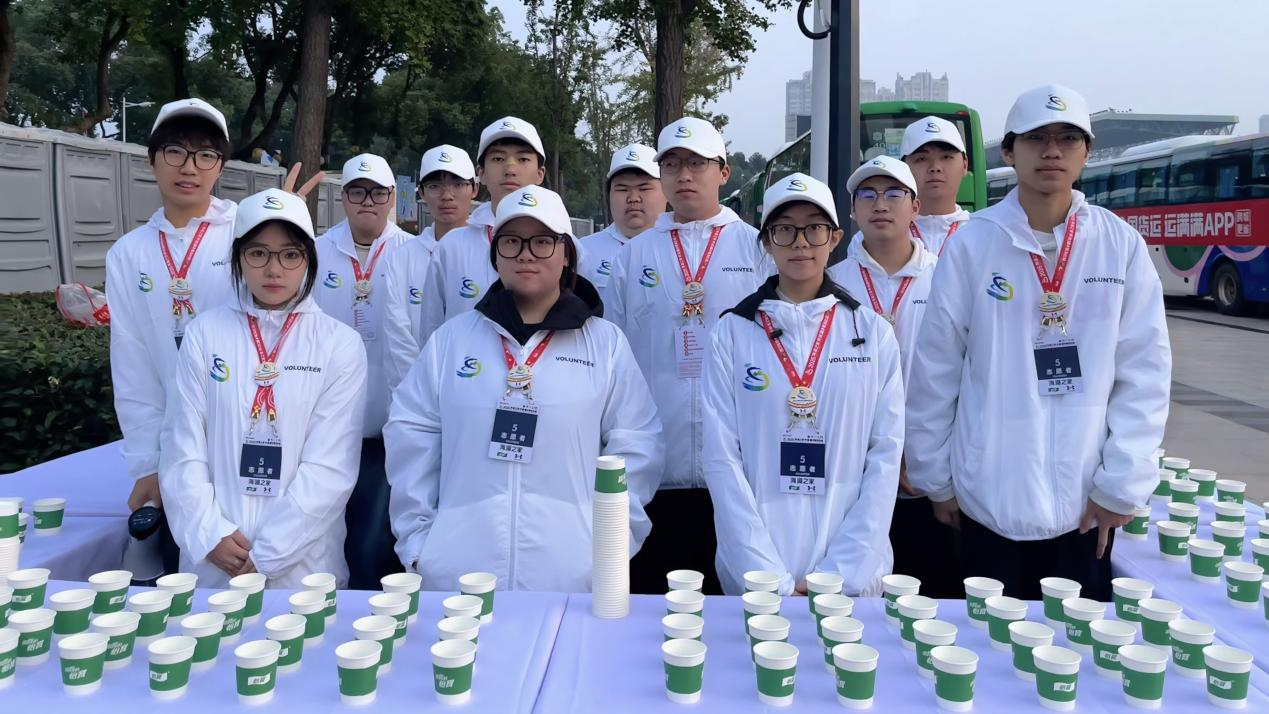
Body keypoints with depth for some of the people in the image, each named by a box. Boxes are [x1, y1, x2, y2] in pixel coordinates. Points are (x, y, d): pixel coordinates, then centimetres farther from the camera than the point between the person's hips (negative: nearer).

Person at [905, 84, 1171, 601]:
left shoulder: (1121, 244, 0)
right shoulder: (972, 243, -6)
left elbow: (1145, 372, 1)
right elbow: (935, 371, -2)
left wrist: (1122, 484, -3)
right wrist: (935, 478, 2)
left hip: (1087, 503, 2)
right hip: (990, 499, -1)